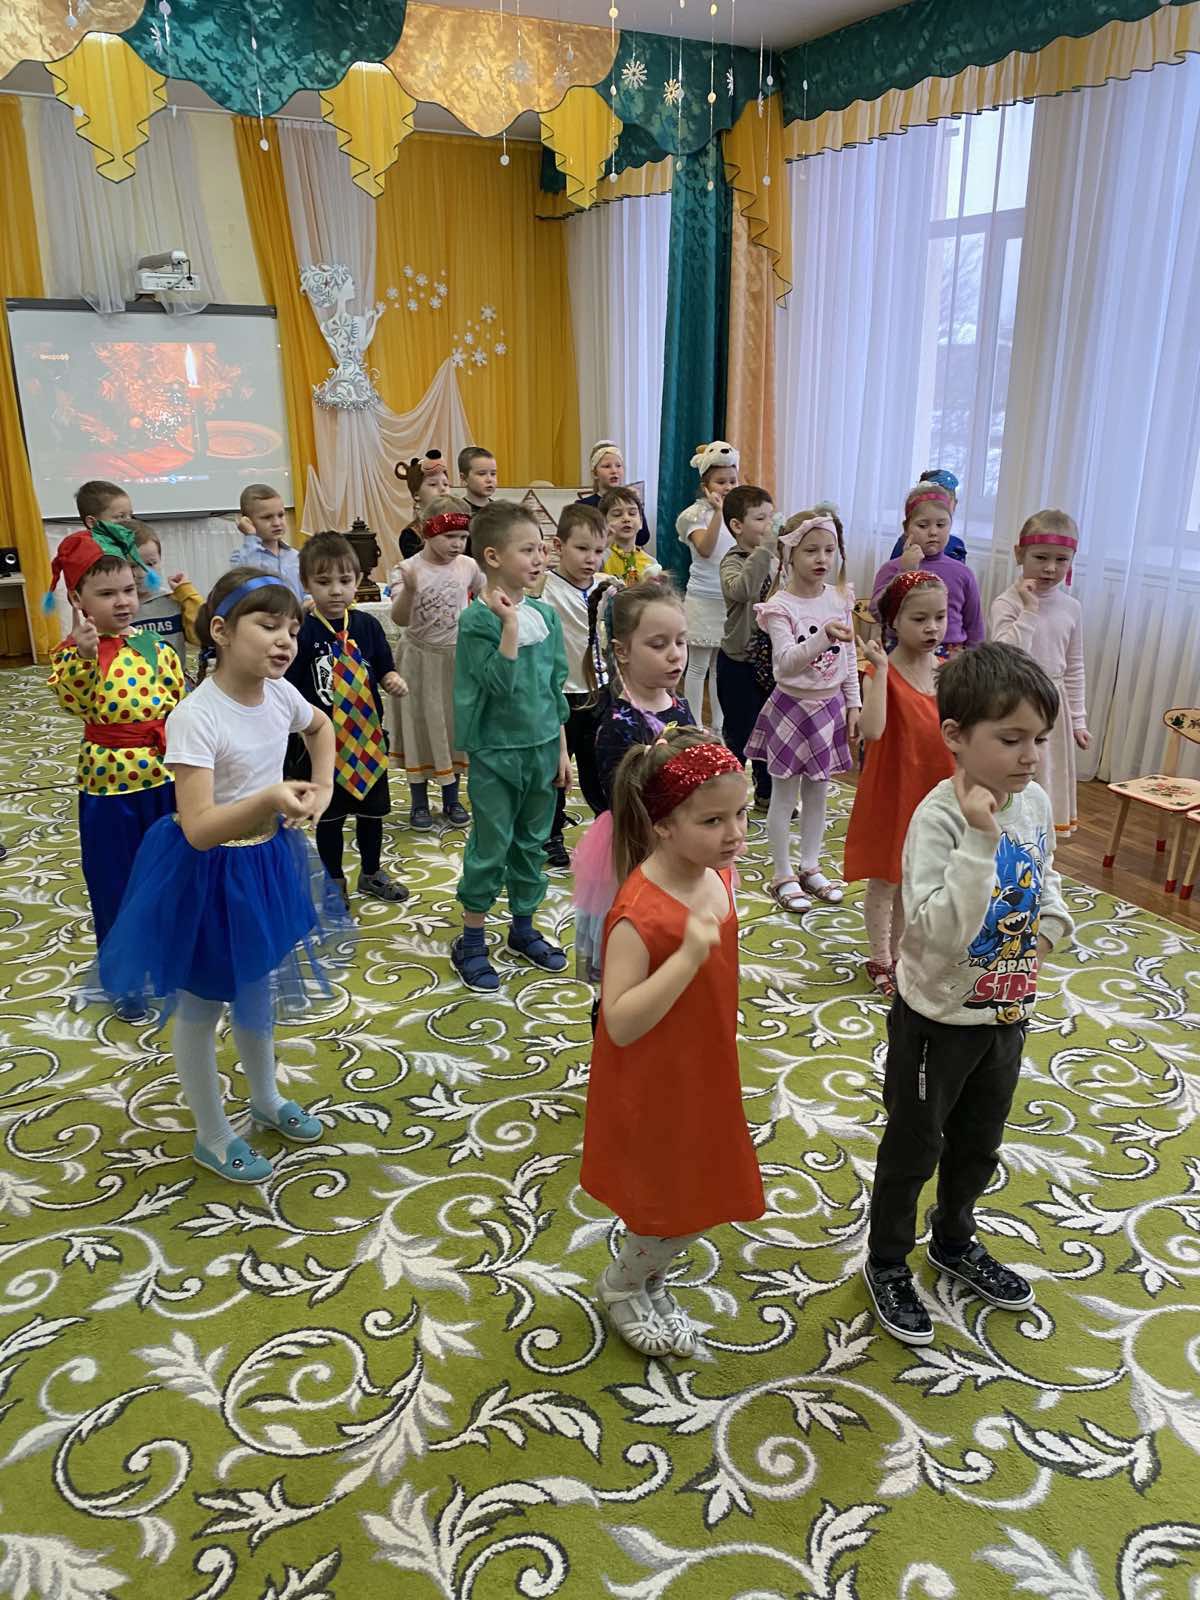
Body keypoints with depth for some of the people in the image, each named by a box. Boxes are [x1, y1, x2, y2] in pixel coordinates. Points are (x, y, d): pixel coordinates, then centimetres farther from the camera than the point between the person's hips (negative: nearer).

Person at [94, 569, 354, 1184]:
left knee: (256, 989, 25)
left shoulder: (279, 694, -8)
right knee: (201, 1007, 13)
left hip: (266, 862, 7)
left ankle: (266, 1100, 48)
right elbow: (199, 829, -31)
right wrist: (269, 797, -45)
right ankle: (212, 1137, 32)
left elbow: (320, 726, 17)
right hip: (206, 876, -7)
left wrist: (322, 788, 3)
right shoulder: (195, 717, -27)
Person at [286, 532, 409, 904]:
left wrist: (394, 681, -13)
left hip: (367, 734, 4)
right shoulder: (301, 632, -13)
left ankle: (372, 873, 40)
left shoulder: (367, 626, -1)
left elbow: (384, 669, 8)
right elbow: (288, 689, -12)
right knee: (329, 814, 12)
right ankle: (334, 881, 32)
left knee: (372, 808, 18)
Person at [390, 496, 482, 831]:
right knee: (421, 724, 7)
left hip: (457, 657, 3)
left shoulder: (468, 566, -4)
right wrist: (409, 589, -41)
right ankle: (419, 802, 22)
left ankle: (451, 799, 27)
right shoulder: (410, 569, -15)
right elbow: (399, 618, -25)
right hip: (421, 658, -3)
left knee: (456, 724, 12)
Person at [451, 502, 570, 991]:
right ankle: (471, 941, 18)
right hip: (495, 752, -5)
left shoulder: (545, 614, 3)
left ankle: (523, 927, 32)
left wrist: (561, 748, 10)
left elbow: (556, 687, 9)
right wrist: (510, 624, -27)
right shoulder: (477, 620, -14)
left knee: (533, 843, 16)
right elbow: (499, 683, -23)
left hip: (541, 748, 6)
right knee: (491, 848, 3)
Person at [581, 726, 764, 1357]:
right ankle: (621, 1287, 40)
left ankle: (648, 1281, 49)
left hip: (701, 1074, 8)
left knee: (700, 1201, 22)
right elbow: (620, 1023, -32)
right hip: (652, 1088, -8)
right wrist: (688, 956, -41)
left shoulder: (716, 874, -5)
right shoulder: (640, 913, -31)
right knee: (676, 1213, 10)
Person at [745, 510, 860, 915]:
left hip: (830, 707, 5)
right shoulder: (781, 606, -15)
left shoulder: (840, 599, 2)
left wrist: (853, 704, 9)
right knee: (785, 794, 5)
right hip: (792, 706, -5)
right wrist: (823, 636, -42)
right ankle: (782, 875, 16)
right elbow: (785, 662, -28)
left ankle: (809, 867, 29)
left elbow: (849, 659, 9)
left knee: (818, 791, 15)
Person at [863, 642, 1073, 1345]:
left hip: (1007, 1011, 7)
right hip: (939, 1016, -7)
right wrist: (980, 840, -42)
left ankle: (955, 1240, 50)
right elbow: (940, 932, -36)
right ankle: (888, 1261, 36)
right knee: (914, 1145, 13)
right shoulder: (941, 817, -28)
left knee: (980, 1141, 25)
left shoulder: (1035, 802, -5)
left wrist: (1053, 921, -2)